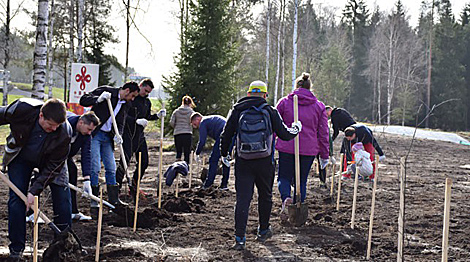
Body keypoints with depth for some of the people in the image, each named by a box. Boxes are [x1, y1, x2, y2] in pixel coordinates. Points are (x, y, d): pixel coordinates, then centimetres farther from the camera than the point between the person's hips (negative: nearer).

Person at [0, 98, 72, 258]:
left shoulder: (65, 132, -32)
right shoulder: (22, 109, -33)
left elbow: (53, 167, -25)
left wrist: (34, 190, -28)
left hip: (50, 161, 0)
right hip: (20, 158, 0)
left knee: (62, 196, -7)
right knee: (16, 198, -8)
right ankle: (16, 248, 3)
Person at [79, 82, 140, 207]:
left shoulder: (126, 104, 8)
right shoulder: (105, 90, -10)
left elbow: (120, 123, 9)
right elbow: (83, 100, -11)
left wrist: (118, 134, -11)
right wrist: (98, 99, -28)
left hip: (107, 136, 7)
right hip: (94, 134, -7)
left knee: (111, 168, 9)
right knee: (95, 167, -10)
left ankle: (113, 199, 20)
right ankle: (93, 202, -4)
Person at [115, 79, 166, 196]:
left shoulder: (147, 102, 14)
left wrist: (157, 115, 7)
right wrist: (136, 121, -23)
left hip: (140, 135, 7)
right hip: (128, 133, -7)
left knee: (144, 162, 7)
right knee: (125, 159, -17)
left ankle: (133, 188, 19)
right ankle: (116, 186, -11)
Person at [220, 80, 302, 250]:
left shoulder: (236, 111, 3)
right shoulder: (270, 111, 0)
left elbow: (226, 135, 6)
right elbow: (284, 134, 3)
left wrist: (224, 154, 22)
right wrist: (296, 128, 23)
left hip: (243, 163, 0)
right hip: (265, 163, 0)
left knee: (242, 198, 0)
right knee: (265, 196, 18)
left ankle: (240, 238, -7)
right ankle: (263, 231, 31)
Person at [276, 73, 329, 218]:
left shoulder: (284, 102, 1)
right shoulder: (319, 106, 6)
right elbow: (323, 133, 7)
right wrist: (324, 155, 14)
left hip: (286, 147, -1)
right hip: (309, 150, 1)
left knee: (284, 177, 13)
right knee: (302, 180, 14)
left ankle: (286, 197, -16)